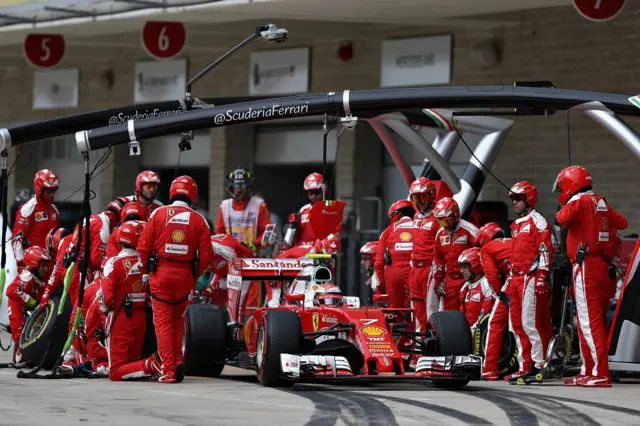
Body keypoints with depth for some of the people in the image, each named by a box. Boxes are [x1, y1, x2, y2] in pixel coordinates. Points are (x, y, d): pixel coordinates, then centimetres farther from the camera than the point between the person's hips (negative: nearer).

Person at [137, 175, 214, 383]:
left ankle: (169, 370, -2)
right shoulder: (199, 220, 1)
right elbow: (206, 255, -1)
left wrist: (144, 269, 10)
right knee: (177, 319, 22)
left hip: (160, 274, -2)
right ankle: (177, 360, 11)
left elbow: (143, 246, -4)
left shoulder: (158, 214, -3)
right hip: (185, 277, 2)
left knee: (163, 323, 3)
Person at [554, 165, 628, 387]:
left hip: (586, 267, -9)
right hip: (602, 266, 9)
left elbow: (563, 219, -24)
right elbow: (622, 223, 23)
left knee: (589, 320, -11)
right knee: (587, 321, 14)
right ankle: (588, 371, 18)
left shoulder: (579, 202, -8)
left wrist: (561, 212, -1)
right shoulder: (601, 203, 16)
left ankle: (601, 373, -16)